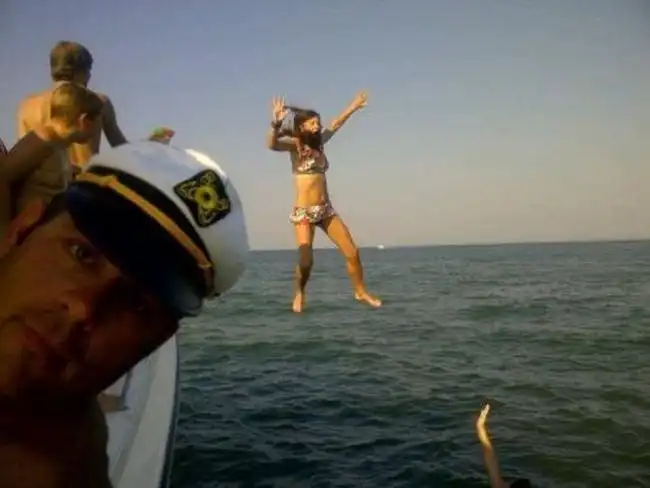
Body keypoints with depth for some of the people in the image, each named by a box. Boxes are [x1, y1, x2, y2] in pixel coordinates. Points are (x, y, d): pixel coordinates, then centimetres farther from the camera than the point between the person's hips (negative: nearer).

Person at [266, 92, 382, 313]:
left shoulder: (318, 142, 12)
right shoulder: (294, 144, -6)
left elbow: (335, 125, 28)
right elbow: (272, 144, -26)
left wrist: (353, 107, 35)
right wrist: (276, 124, -45)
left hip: (326, 209, 6)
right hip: (304, 212, -6)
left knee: (352, 253, 3)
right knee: (306, 262, -13)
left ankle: (361, 292, 21)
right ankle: (299, 294, 17)